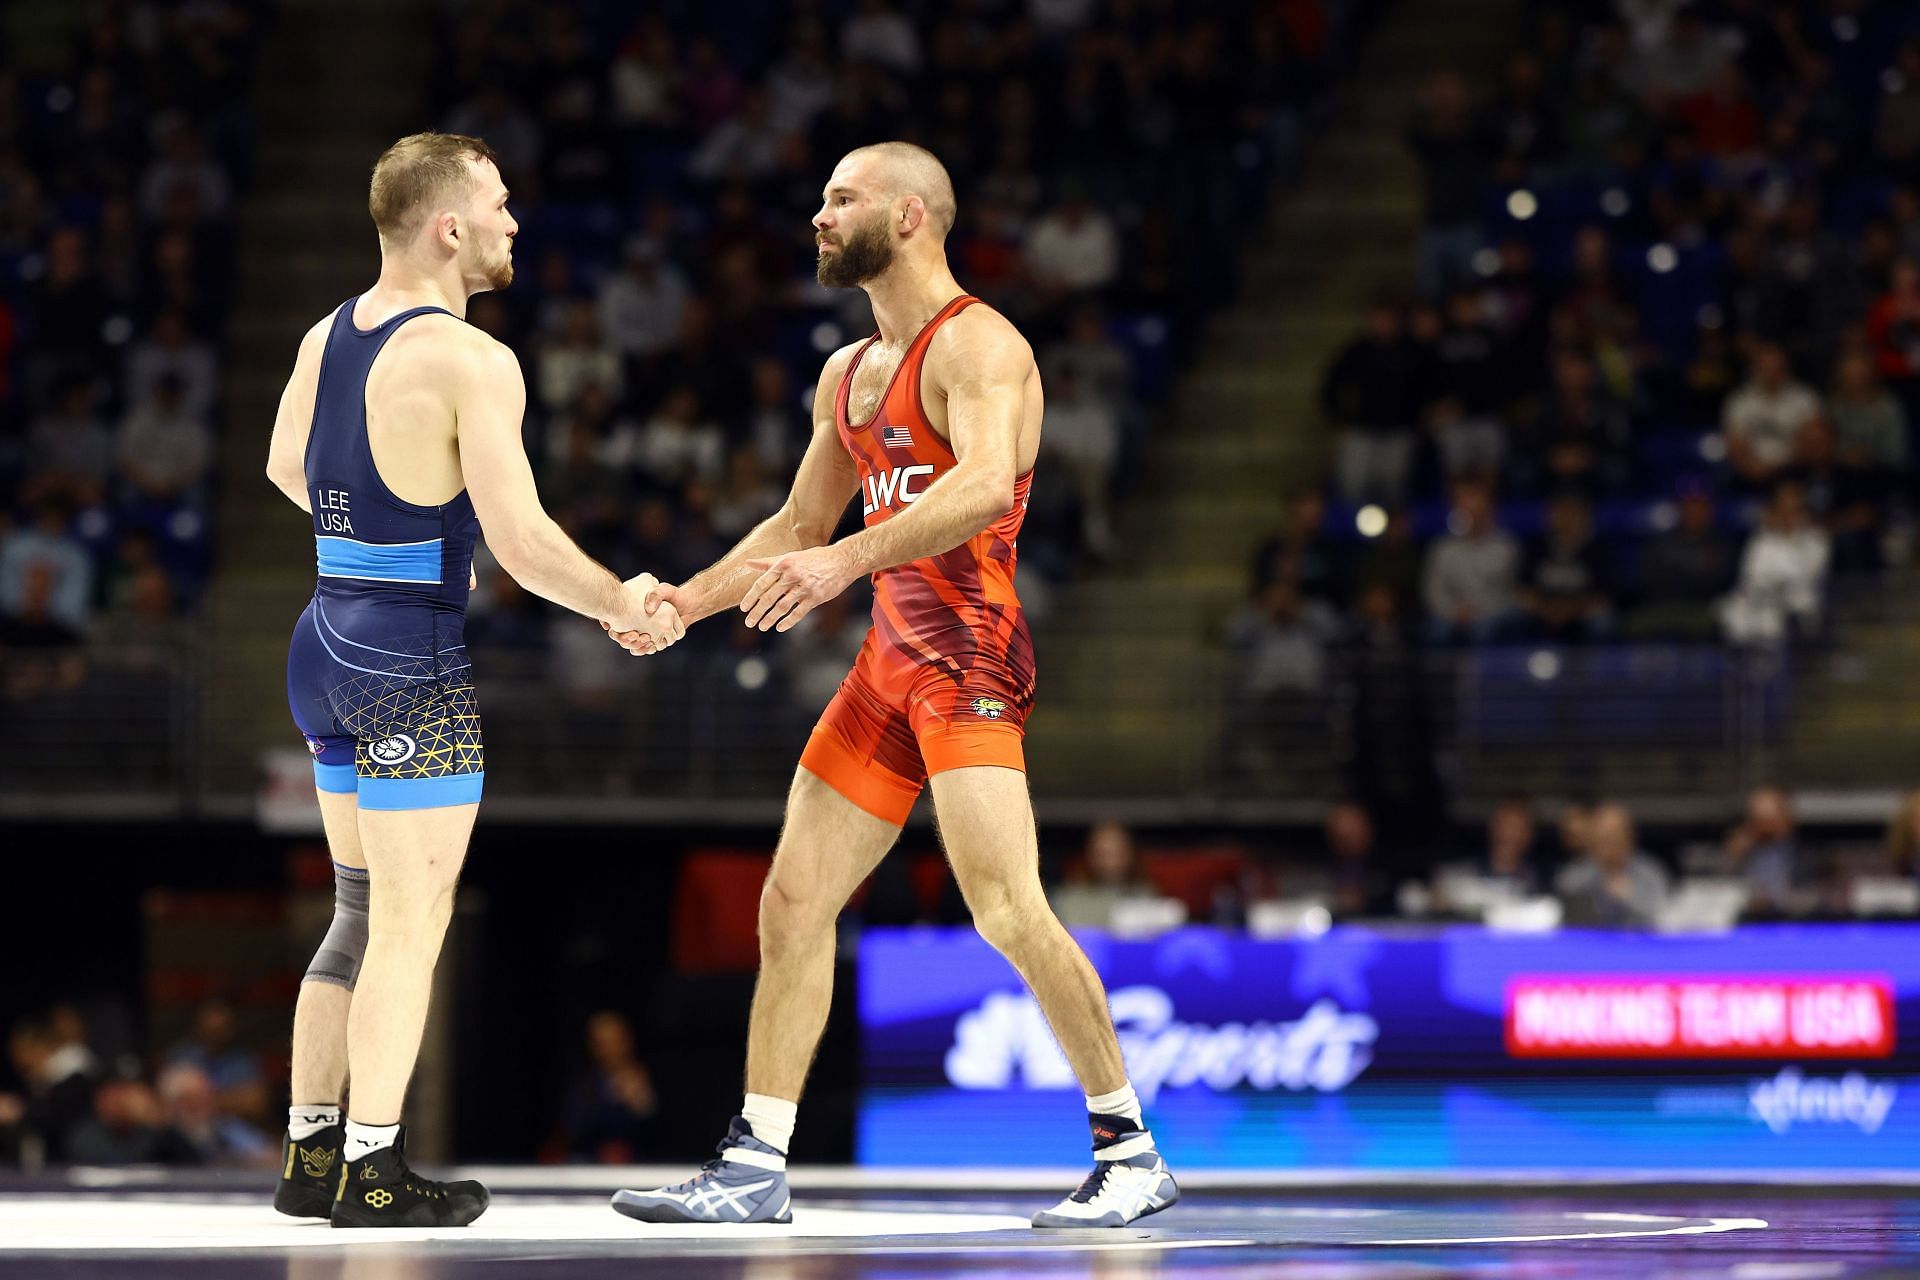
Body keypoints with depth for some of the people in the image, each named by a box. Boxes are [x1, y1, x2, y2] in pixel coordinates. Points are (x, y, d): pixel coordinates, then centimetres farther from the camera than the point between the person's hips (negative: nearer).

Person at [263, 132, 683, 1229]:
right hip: (415, 659, -8)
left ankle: (312, 1155, 20)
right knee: (411, 923, -1)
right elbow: (524, 541, -21)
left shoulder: (326, 336, 8)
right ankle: (373, 1173, 1)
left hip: (327, 639, 8)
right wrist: (626, 603, -5)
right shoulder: (471, 360, -17)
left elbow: (286, 469, 26)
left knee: (362, 911, 18)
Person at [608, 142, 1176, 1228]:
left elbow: (987, 484, -28)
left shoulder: (977, 344, -10)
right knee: (793, 902, 6)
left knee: (1007, 907, -19)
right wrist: (687, 599, 20)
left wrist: (846, 560, -39)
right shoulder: (847, 374, 19)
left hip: (970, 658, -9)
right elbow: (796, 527, 30)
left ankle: (1131, 1151, -11)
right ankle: (755, 1168, 12)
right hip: (889, 661, 9)